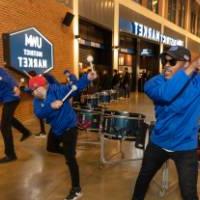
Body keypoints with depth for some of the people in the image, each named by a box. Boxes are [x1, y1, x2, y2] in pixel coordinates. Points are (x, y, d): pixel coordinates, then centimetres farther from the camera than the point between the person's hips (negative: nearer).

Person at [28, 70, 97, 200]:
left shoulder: (56, 90, -20)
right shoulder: (37, 101, -5)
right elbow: (39, 113, -24)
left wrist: (87, 78, -43)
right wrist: (51, 106, -41)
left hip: (69, 127, -8)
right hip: (56, 129, 8)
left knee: (70, 158, -9)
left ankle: (77, 189, 5)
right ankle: (68, 151, 61)